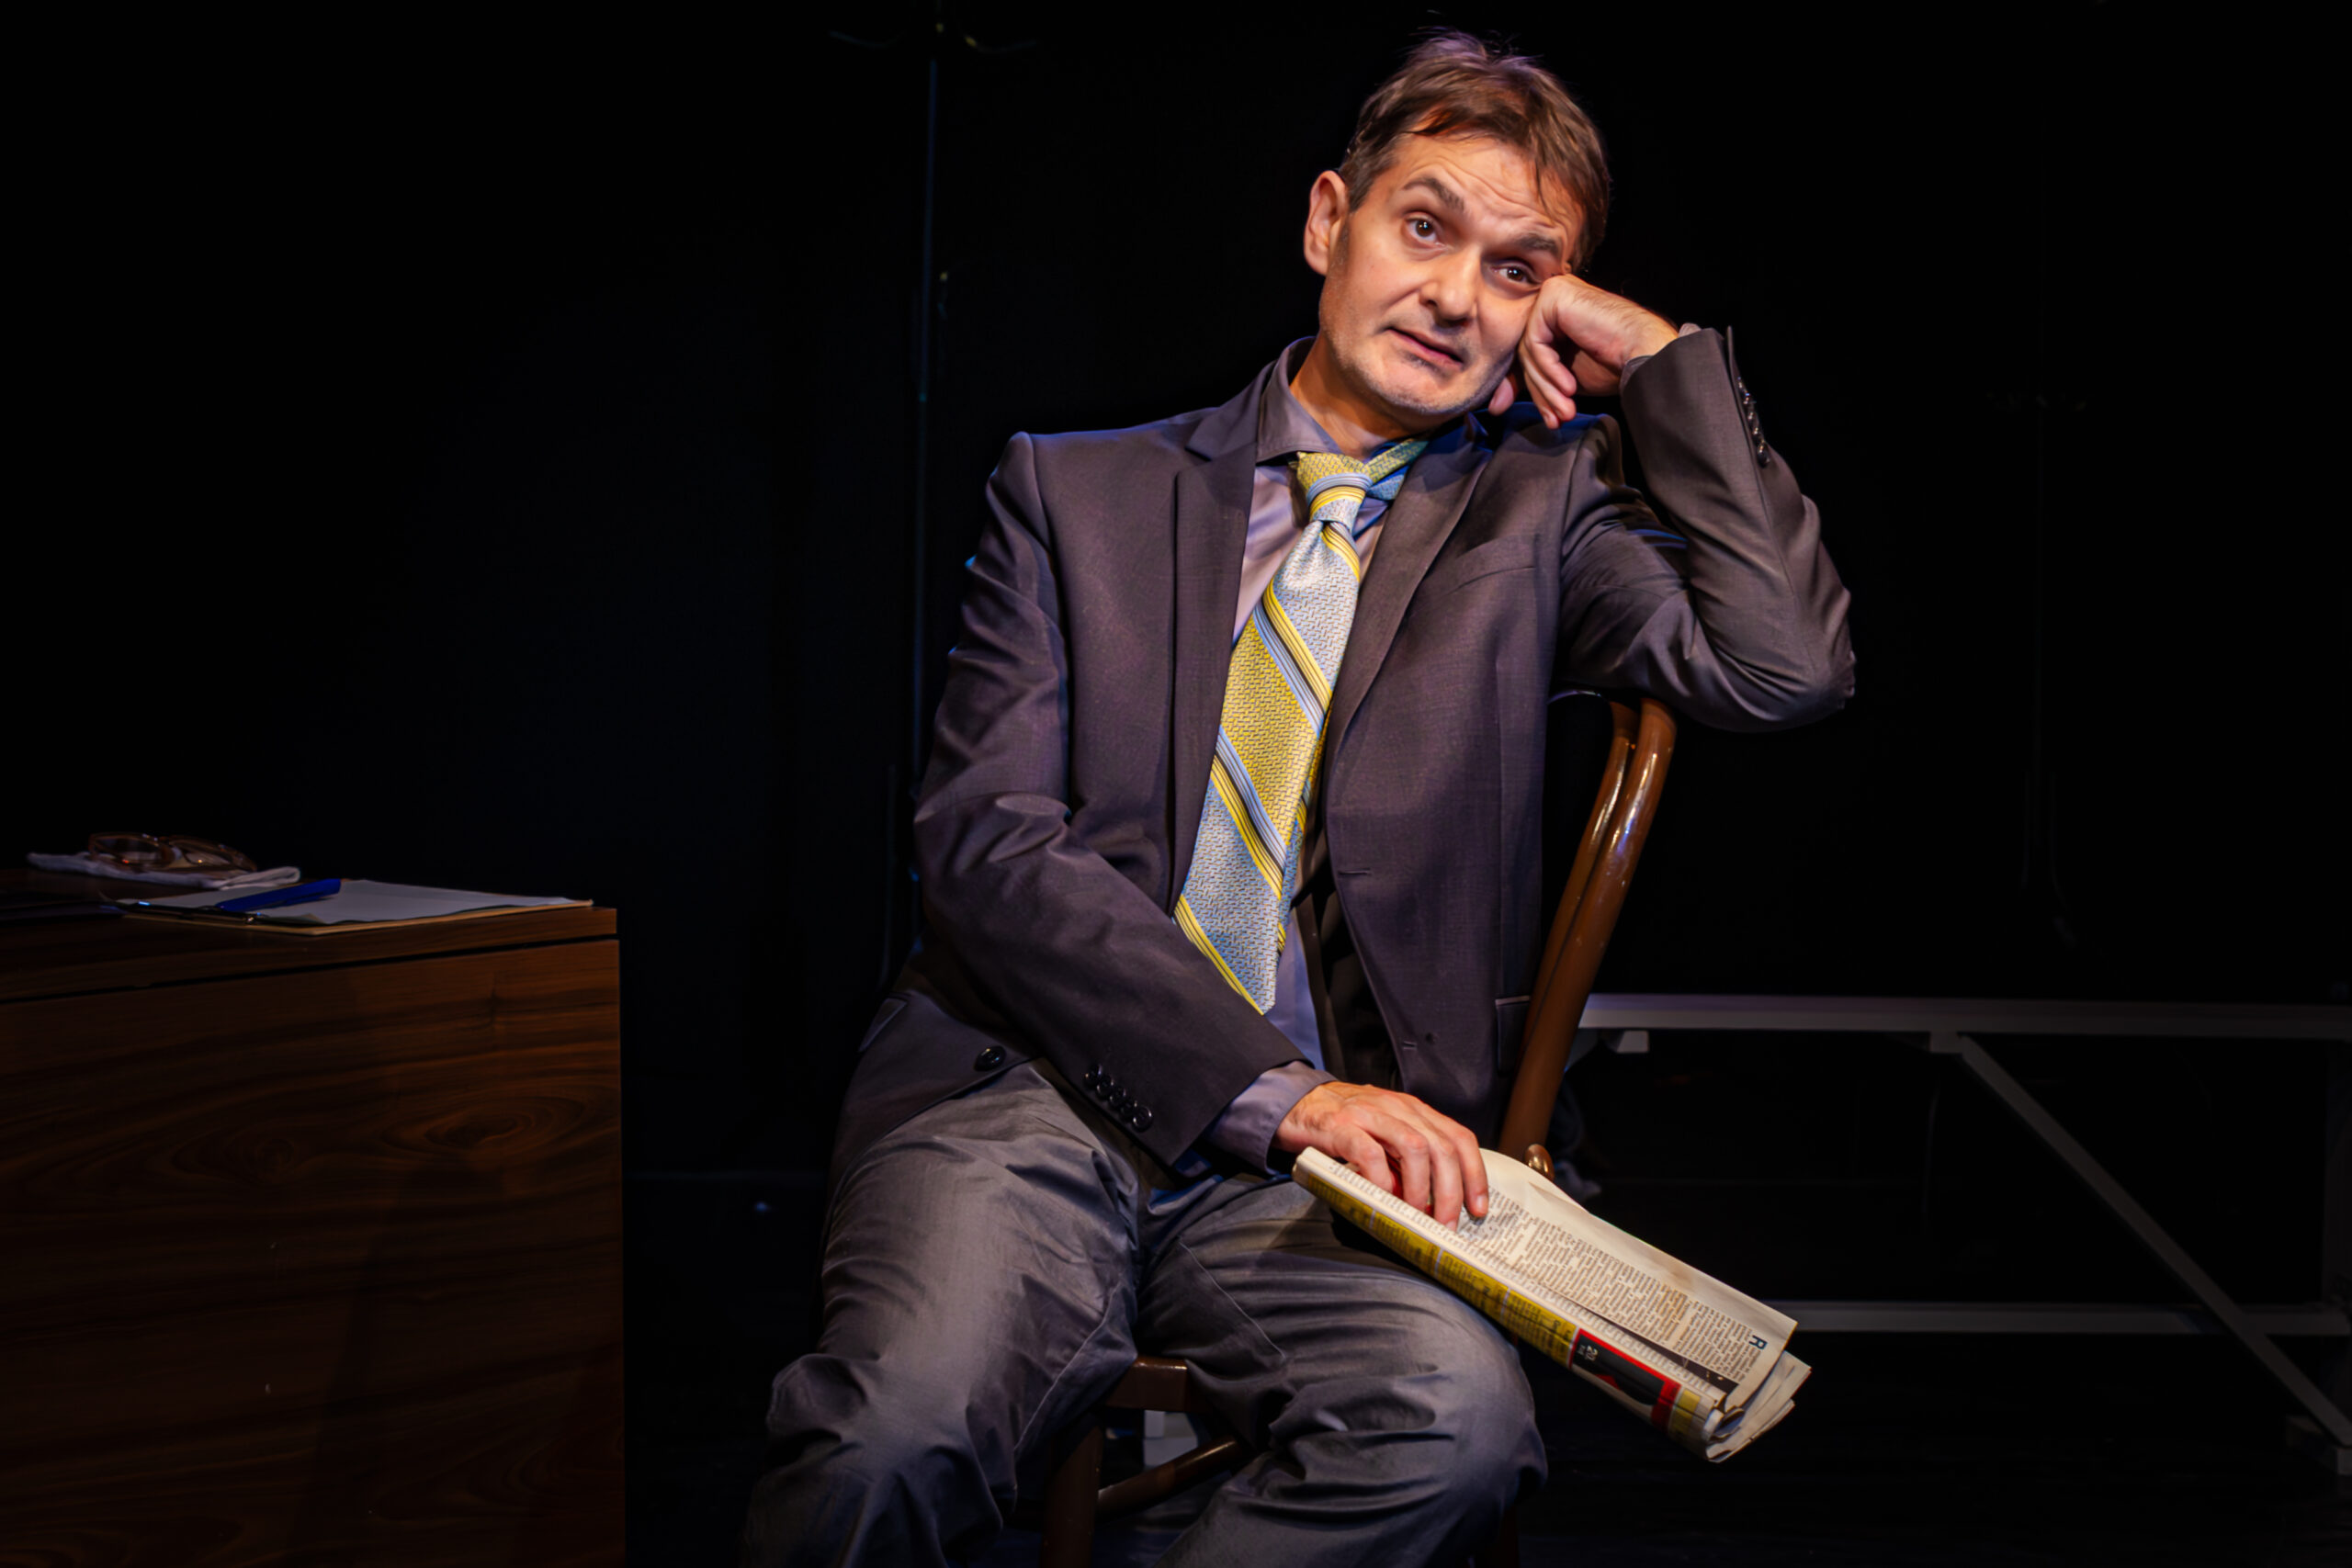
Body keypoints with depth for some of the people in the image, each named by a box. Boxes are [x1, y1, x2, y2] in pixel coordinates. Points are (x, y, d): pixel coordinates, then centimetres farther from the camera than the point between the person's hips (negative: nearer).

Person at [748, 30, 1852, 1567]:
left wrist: (1664, 356, 5)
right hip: (1026, 1089, -1)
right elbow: (987, 840, 0)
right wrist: (1274, 1085, -13)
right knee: (901, 1432, -32)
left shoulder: (1539, 505, 14)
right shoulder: (1075, 491, 12)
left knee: (1456, 1416, -32)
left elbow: (1786, 663, -4)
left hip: (1319, 1146, 1)